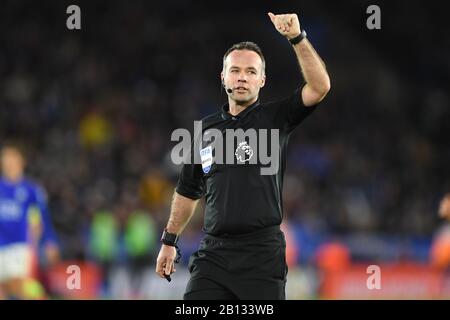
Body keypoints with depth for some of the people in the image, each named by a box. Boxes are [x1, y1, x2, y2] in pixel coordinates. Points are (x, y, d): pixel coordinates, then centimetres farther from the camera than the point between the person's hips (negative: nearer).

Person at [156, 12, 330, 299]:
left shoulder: (275, 118, 2)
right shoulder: (206, 129, 13)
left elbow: (320, 86, -14)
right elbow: (188, 191, 24)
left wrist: (297, 38, -23)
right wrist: (169, 241, 25)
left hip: (262, 254, -3)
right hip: (214, 252, 3)